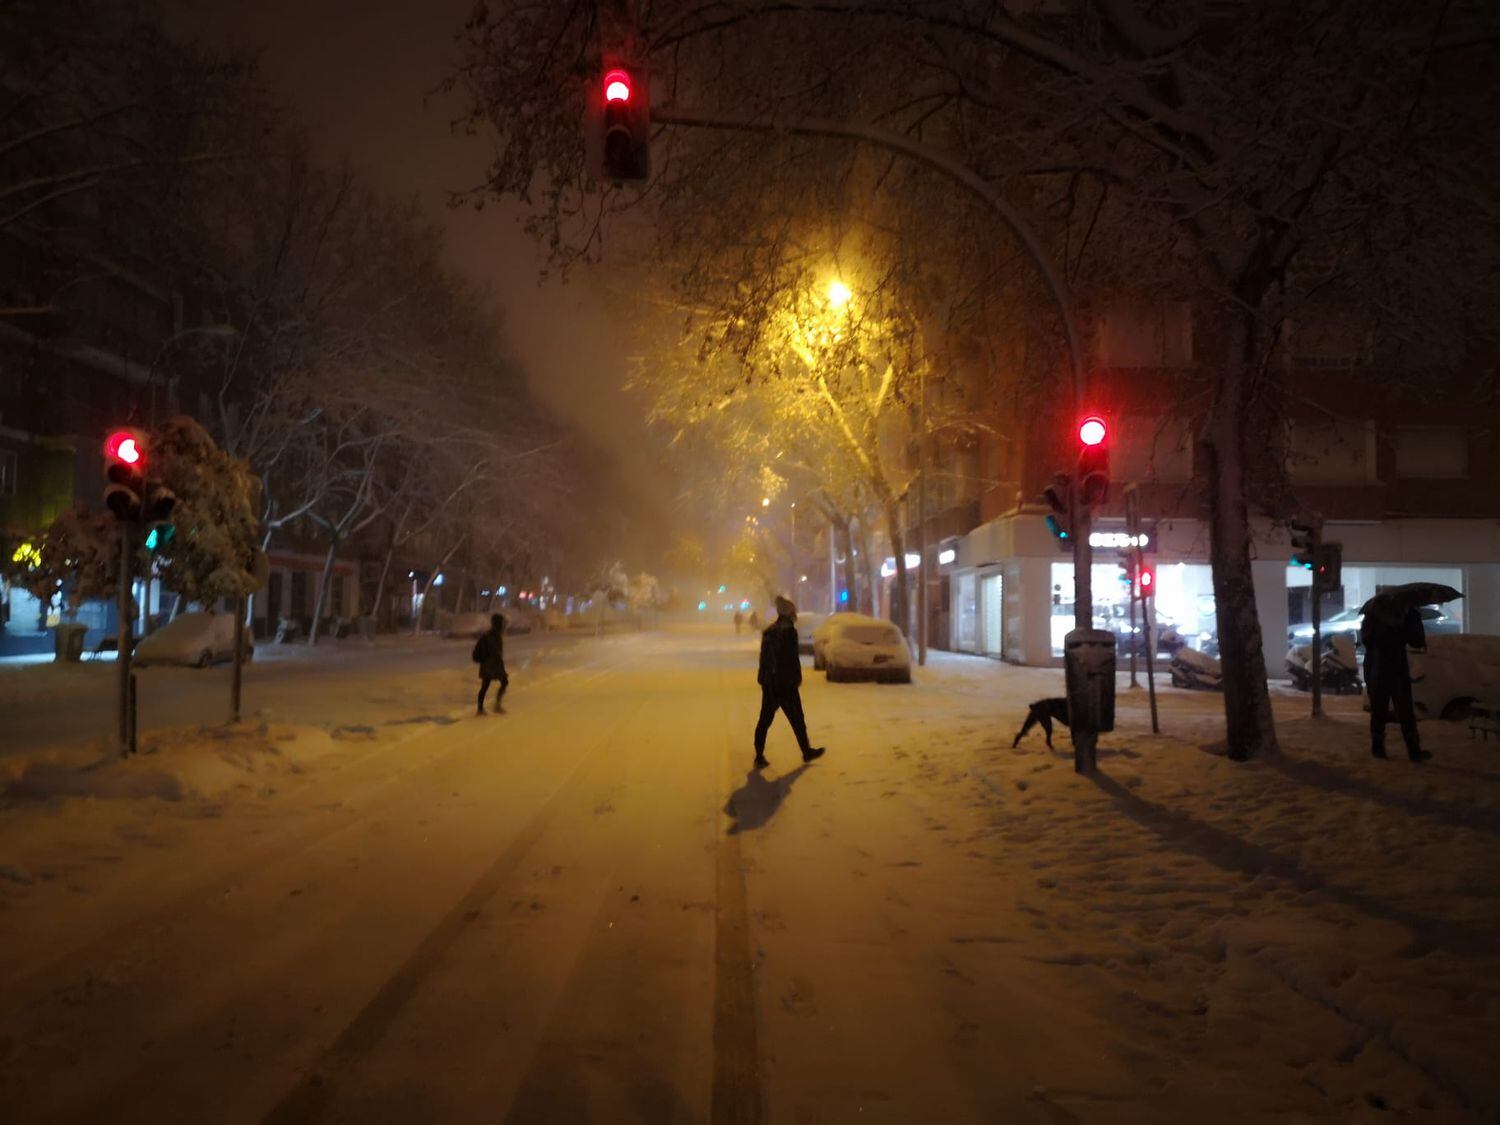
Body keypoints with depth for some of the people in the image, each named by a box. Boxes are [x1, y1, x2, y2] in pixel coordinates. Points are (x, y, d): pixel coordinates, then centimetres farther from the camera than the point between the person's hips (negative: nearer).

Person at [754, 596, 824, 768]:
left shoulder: (768, 631, 11)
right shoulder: (789, 630, -13)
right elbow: (792, 658, -16)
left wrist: (763, 678, 17)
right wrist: (797, 678, -8)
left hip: (768, 682, 7)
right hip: (785, 683, -7)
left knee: (765, 719, 7)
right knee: (796, 719, 6)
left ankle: (759, 756, 4)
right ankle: (807, 752, 18)